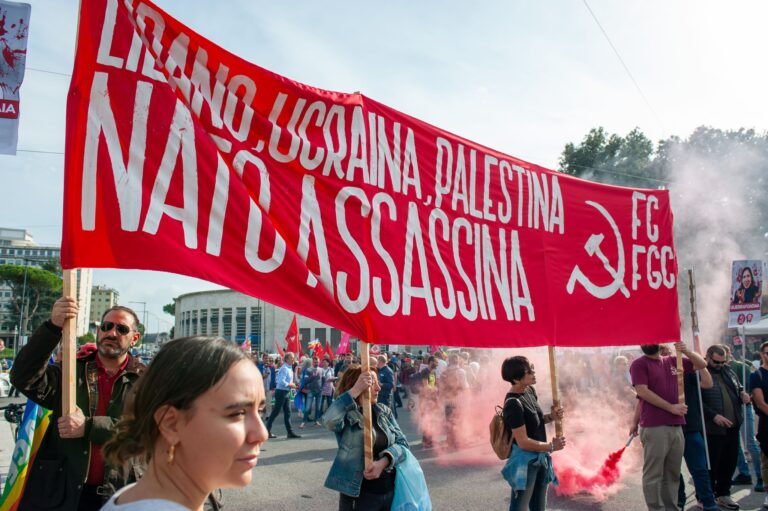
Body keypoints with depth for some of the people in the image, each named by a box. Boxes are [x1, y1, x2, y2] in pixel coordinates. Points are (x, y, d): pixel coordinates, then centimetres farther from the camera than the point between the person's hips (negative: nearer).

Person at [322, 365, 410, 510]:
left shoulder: (384, 411, 5)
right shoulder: (346, 415, -11)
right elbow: (329, 420, -34)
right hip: (358, 495, -5)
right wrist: (355, 391, -35)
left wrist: (383, 461, -19)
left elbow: (402, 442, -1)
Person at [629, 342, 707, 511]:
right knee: (653, 475, -3)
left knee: (672, 474, 12)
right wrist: (671, 407, -11)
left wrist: (685, 351, 3)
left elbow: (701, 364, 21)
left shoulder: (673, 361, 16)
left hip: (676, 426, 6)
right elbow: (642, 392, -11)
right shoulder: (639, 364, -1)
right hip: (654, 428, -6)